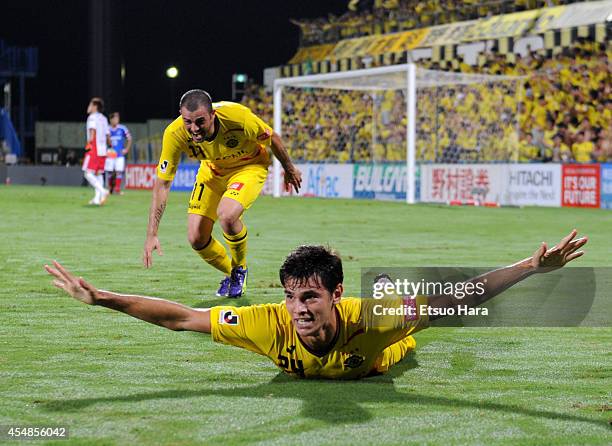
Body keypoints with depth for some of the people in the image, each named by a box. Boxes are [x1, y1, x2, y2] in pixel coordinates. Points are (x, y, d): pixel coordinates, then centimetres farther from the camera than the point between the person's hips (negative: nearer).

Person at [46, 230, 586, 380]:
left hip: (378, 357, -1)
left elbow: (463, 298, -51)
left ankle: (383, 292, 67)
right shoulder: (275, 323, -46)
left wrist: (533, 266, -62)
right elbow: (180, 317, -43)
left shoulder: (368, 317, -50)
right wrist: (101, 298, -50)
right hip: (302, 363, 1)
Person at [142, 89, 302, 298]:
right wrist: (151, 234, -26)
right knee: (196, 239, -6)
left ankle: (240, 269, 0)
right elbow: (162, 184, -22)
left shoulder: (237, 117, -37)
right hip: (212, 169, 4)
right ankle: (230, 273, 27)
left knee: (227, 215, -31)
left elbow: (272, 138, -16)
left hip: (250, 165, -4)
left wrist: (290, 169, 1)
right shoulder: (174, 134, -30)